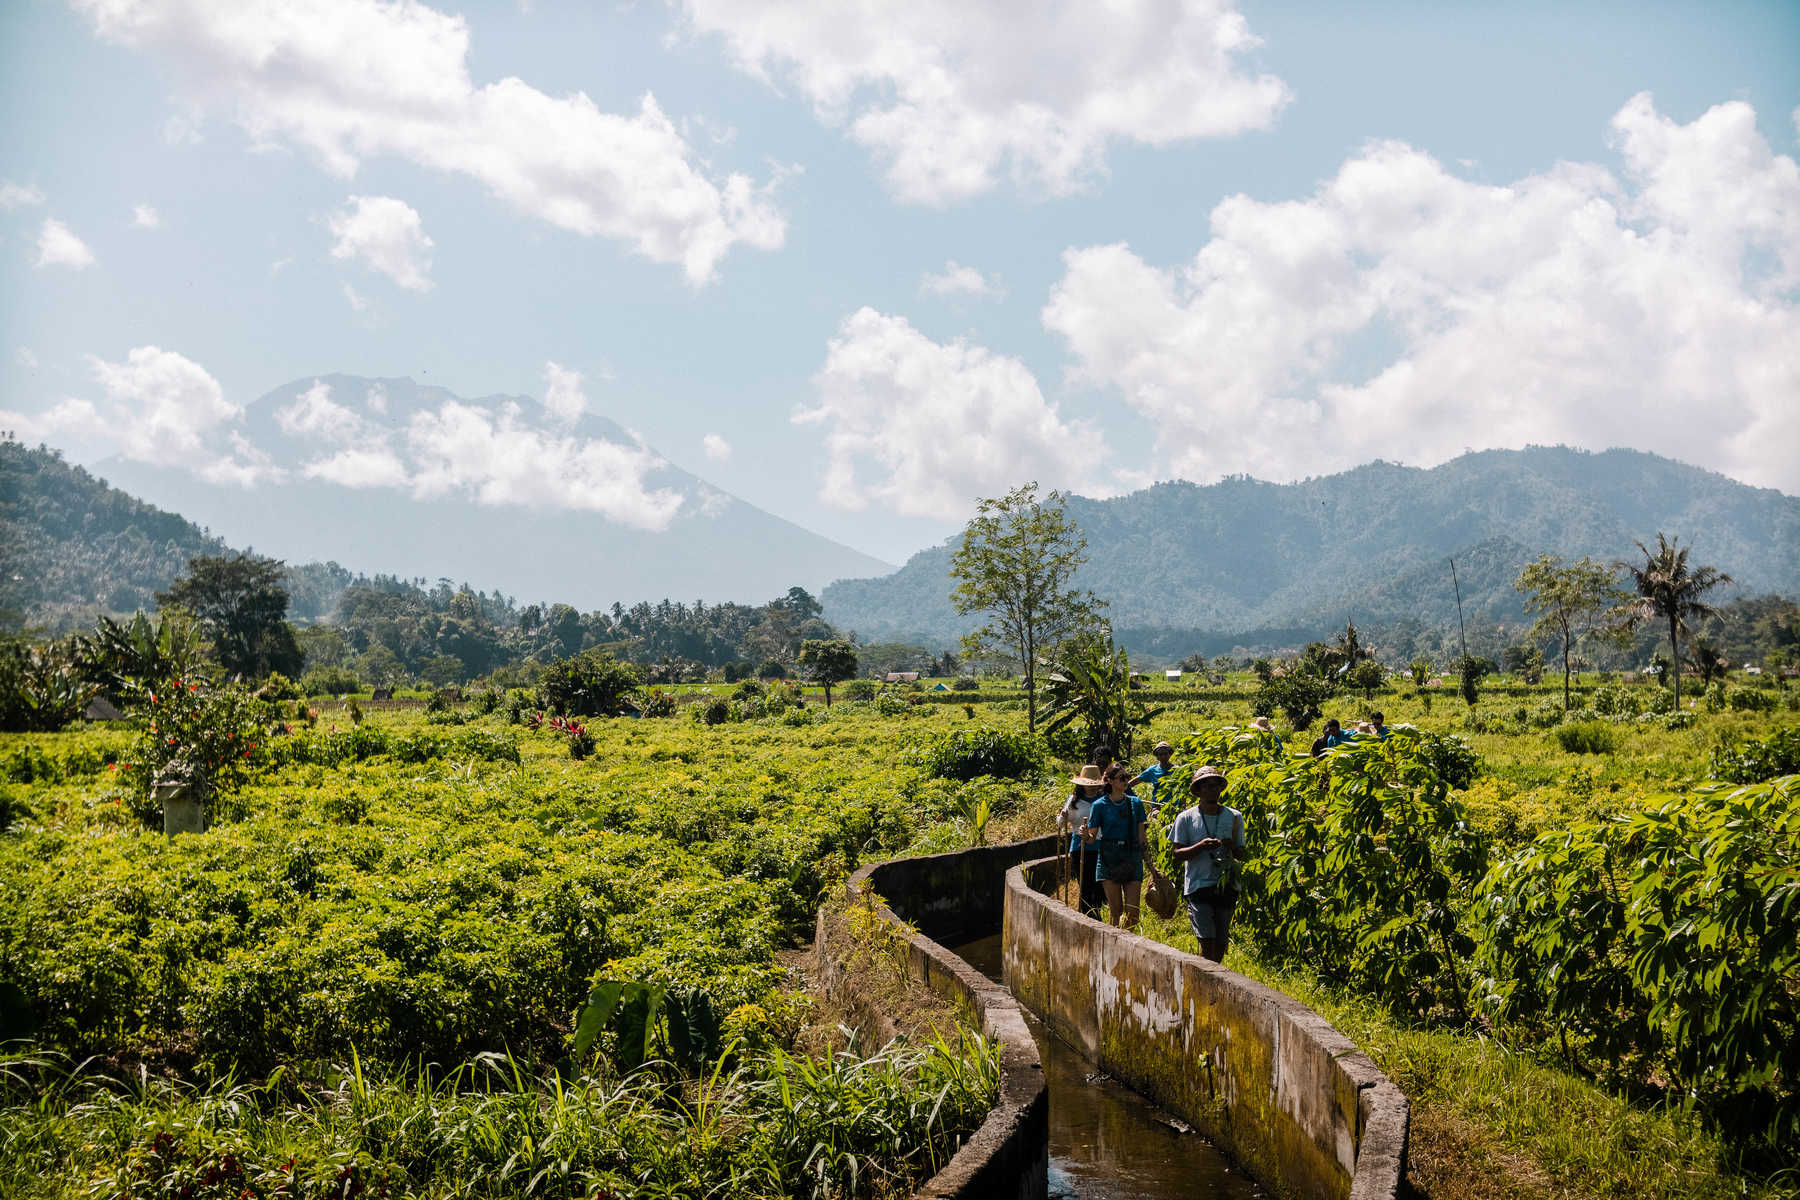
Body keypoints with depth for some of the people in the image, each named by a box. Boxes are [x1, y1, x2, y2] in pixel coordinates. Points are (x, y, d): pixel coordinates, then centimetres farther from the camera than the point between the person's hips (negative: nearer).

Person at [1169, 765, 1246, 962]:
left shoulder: (1235, 817, 8)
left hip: (1227, 887, 3)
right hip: (1198, 887, -3)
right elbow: (1176, 854, -1)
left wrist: (1232, 847, -11)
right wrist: (1201, 846, -17)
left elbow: (1241, 856, 12)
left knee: (1221, 945, 8)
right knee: (1207, 944, -12)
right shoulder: (1186, 818, 1)